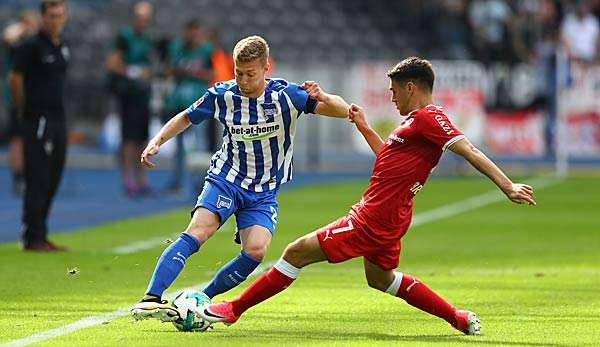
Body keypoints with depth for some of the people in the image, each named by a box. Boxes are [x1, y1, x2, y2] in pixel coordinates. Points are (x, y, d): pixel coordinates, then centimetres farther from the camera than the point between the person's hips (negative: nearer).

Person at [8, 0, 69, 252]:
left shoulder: (63, 48, 14)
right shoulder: (31, 46, -10)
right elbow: (14, 79, -10)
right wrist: (25, 110, -1)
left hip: (59, 119, 8)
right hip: (39, 121, -8)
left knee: (53, 181, 10)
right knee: (37, 181, -7)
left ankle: (41, 236, 17)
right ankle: (32, 238, -4)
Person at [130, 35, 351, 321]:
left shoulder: (287, 96, -9)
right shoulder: (222, 95, -4)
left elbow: (343, 112, -9)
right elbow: (186, 118, 15)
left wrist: (323, 97, -31)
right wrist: (157, 141, 0)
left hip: (264, 193, 1)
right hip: (225, 179, -1)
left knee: (256, 250, -24)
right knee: (198, 230, -27)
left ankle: (202, 300, -7)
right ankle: (150, 299, -35)